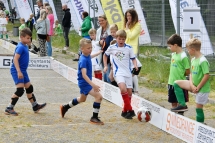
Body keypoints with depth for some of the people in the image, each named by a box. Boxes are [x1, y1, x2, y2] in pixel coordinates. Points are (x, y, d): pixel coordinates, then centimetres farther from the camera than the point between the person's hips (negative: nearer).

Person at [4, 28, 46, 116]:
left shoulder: (25, 46, 11)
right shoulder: (20, 47, -18)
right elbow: (15, 59, -26)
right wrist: (19, 71, -32)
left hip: (22, 71, 10)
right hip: (17, 71, -10)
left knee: (29, 88, 18)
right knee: (20, 90, -16)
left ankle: (35, 106, 32)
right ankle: (9, 108, -10)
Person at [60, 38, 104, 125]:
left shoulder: (87, 56, -1)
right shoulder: (83, 60, -28)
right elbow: (84, 75, -37)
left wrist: (99, 53, 34)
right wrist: (93, 85, -47)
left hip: (86, 82, 10)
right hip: (84, 83, -10)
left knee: (82, 99, 30)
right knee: (98, 96, -22)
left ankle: (65, 107, 49)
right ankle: (94, 118, -14)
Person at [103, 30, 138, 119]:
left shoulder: (128, 48, 0)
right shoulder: (112, 48, 1)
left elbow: (133, 58, 4)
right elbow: (105, 55, 18)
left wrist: (135, 65, -16)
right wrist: (105, 66, 12)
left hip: (128, 73, 3)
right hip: (118, 72, -3)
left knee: (129, 92, 4)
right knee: (123, 89, -26)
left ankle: (125, 111, 23)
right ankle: (130, 110, -19)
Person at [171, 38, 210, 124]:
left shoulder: (203, 61, -21)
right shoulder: (193, 60, 5)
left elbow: (207, 76, -24)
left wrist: (198, 87, -18)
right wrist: (192, 85, -7)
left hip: (203, 88, -8)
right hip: (194, 85, 8)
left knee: (198, 107, -3)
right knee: (177, 83, 3)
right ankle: (182, 105, 3)